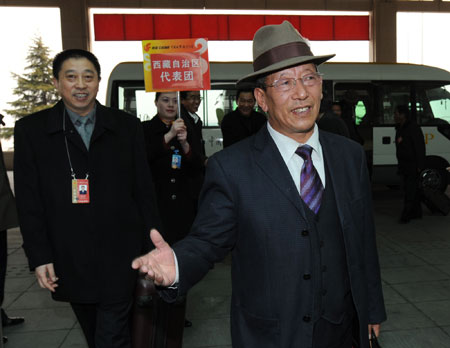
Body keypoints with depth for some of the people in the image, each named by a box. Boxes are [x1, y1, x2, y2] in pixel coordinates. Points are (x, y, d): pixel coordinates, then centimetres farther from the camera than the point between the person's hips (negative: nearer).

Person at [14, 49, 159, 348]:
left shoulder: (127, 127, 1)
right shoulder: (31, 130, 0)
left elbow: (144, 191, 3)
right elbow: (29, 202, 0)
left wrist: (152, 247, 4)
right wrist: (39, 257, -4)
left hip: (119, 258, -1)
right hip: (70, 263, 1)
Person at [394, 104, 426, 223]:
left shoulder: (413, 128, -13)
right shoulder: (399, 129, 14)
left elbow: (420, 148, -16)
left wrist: (420, 166, -19)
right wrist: (400, 165, 17)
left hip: (413, 166, -9)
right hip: (404, 166, 9)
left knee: (410, 191, -7)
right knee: (411, 190, 14)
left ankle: (406, 215, -6)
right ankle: (416, 213, 22)